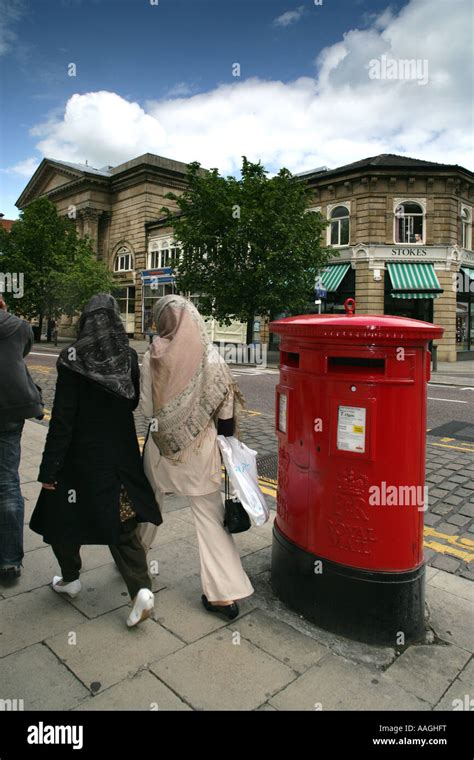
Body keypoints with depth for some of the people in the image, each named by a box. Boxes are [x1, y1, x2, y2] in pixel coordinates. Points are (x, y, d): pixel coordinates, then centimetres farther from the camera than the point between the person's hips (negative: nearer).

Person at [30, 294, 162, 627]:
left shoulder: (72, 359, -15)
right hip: (122, 453, 4)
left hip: (81, 453, -3)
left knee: (63, 514, 20)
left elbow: (62, 418, -16)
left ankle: (70, 578, 36)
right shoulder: (129, 356, -4)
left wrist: (49, 469, -11)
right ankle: (141, 588, 1)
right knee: (123, 522, 12)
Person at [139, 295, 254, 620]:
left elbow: (147, 408, -6)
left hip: (162, 444, 1)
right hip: (201, 447, 0)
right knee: (210, 515, 6)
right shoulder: (211, 357, -9)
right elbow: (225, 410, -4)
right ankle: (224, 592, 8)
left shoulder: (154, 357, -11)